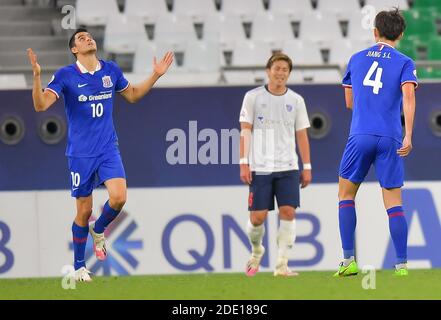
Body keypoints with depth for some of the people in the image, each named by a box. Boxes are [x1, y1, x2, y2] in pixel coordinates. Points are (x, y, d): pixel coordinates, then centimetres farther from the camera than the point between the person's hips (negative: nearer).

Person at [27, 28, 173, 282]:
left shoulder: (111, 70, 5)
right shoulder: (65, 76, -7)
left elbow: (133, 95, 22)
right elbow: (41, 105, -16)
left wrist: (156, 75, 12)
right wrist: (37, 75, -30)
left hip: (108, 149, 3)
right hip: (80, 153, -3)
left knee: (119, 197, -18)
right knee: (84, 211, 0)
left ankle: (99, 230, 15)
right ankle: (79, 267, 17)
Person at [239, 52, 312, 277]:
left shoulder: (296, 100, 9)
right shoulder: (253, 97, 2)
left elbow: (301, 135, 12)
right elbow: (245, 132, 1)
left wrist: (307, 167, 8)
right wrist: (244, 163, -7)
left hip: (288, 167, 2)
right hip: (260, 167, -2)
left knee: (288, 212, -11)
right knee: (258, 217, -4)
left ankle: (282, 264, -8)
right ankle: (256, 252, 26)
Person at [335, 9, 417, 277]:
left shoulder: (357, 59, 14)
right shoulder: (404, 63, 6)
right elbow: (408, 96, -11)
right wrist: (408, 136, -17)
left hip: (360, 135, 1)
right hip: (390, 139, -1)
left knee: (346, 194, 14)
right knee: (394, 203, 3)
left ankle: (349, 261, 5)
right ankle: (402, 265, -3)